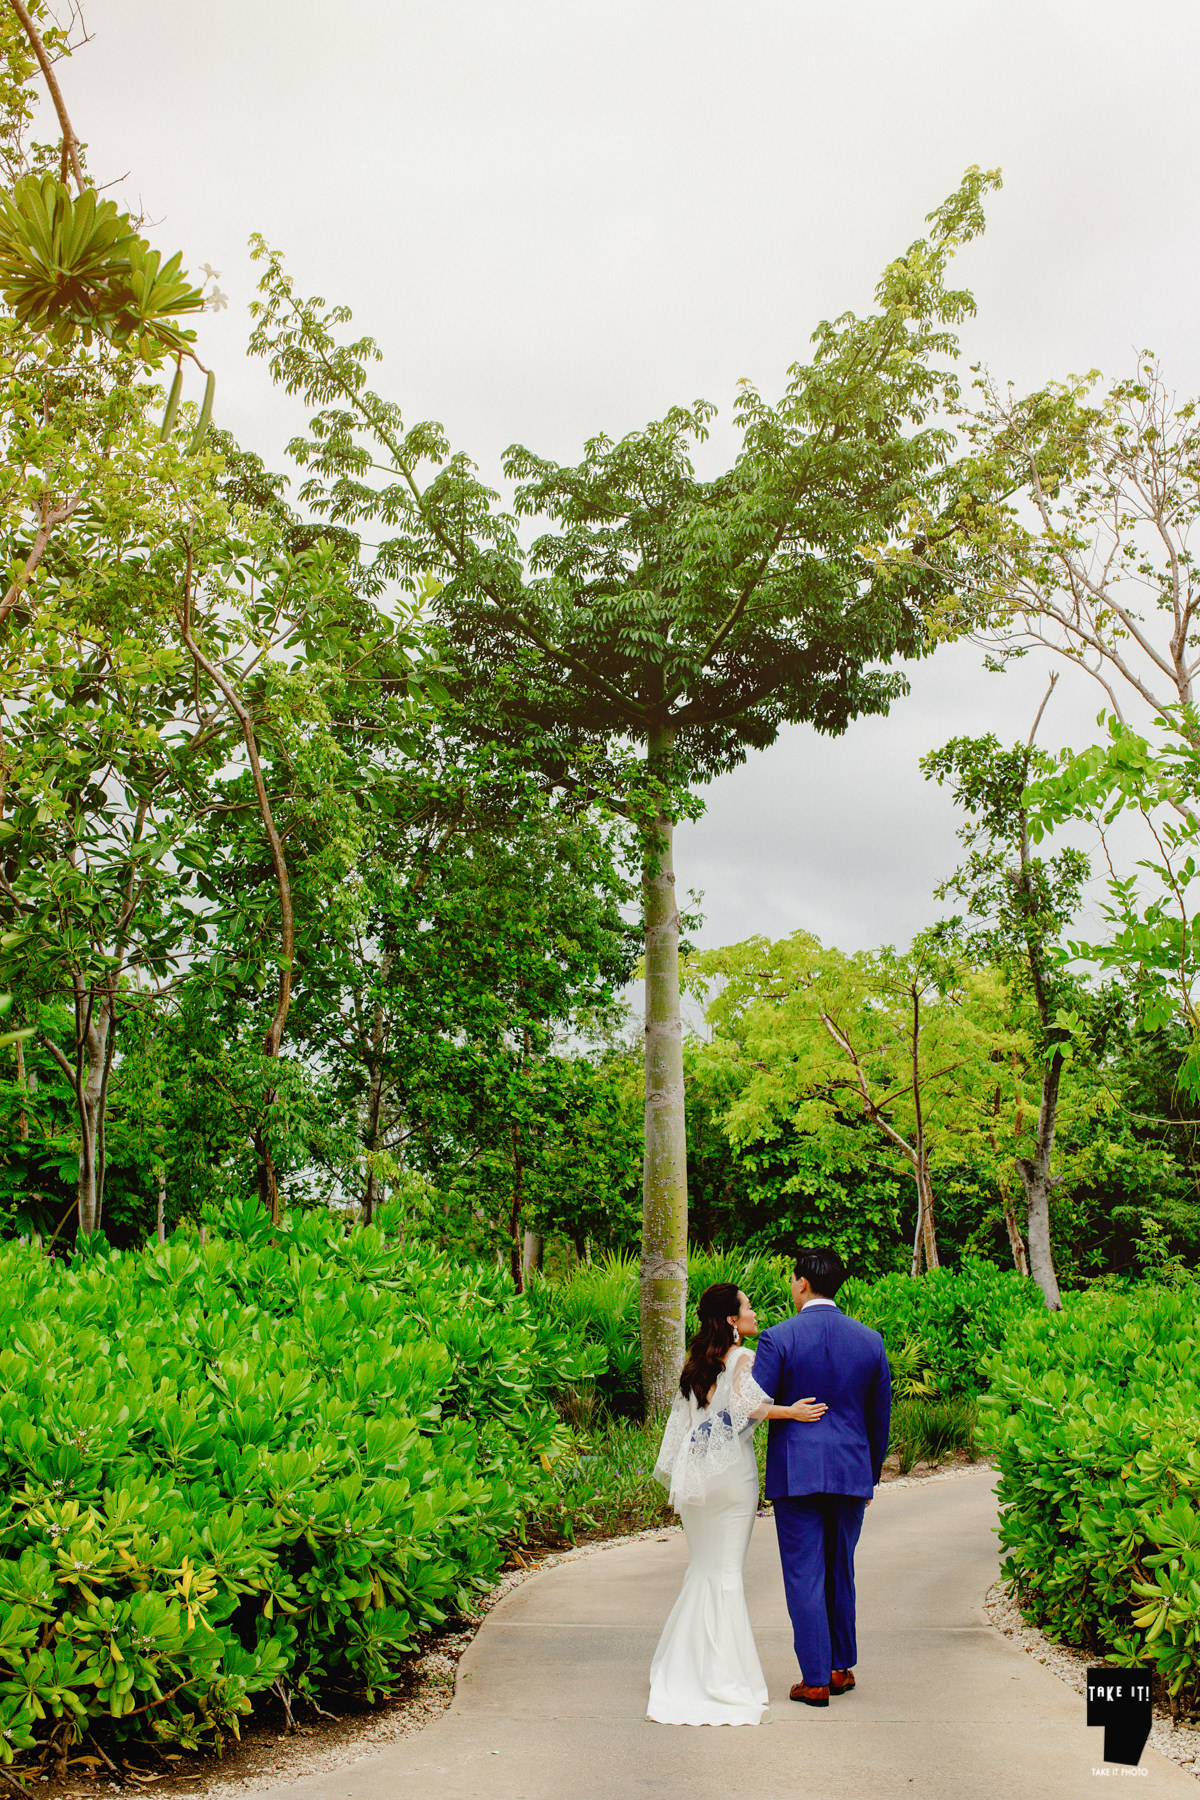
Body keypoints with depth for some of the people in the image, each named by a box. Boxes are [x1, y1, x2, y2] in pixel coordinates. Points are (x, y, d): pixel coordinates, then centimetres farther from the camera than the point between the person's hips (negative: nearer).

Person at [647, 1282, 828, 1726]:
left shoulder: (697, 1362, 11)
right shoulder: (743, 1358, -8)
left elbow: (681, 1419, 14)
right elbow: (744, 1404, -26)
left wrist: (677, 1476, 20)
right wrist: (790, 1411, -23)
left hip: (696, 1474, 6)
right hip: (731, 1472, -6)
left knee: (702, 1567, 15)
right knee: (726, 1570, 0)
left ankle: (684, 1666, 19)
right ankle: (724, 1675, 3)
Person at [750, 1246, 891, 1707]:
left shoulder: (778, 1338, -10)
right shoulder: (870, 1340, 3)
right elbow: (880, 1418, 11)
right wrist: (871, 1475, 23)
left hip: (796, 1473, -4)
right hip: (852, 1472, 4)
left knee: (804, 1576, 2)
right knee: (840, 1572, 17)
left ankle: (816, 1680, 4)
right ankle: (842, 1666, 27)